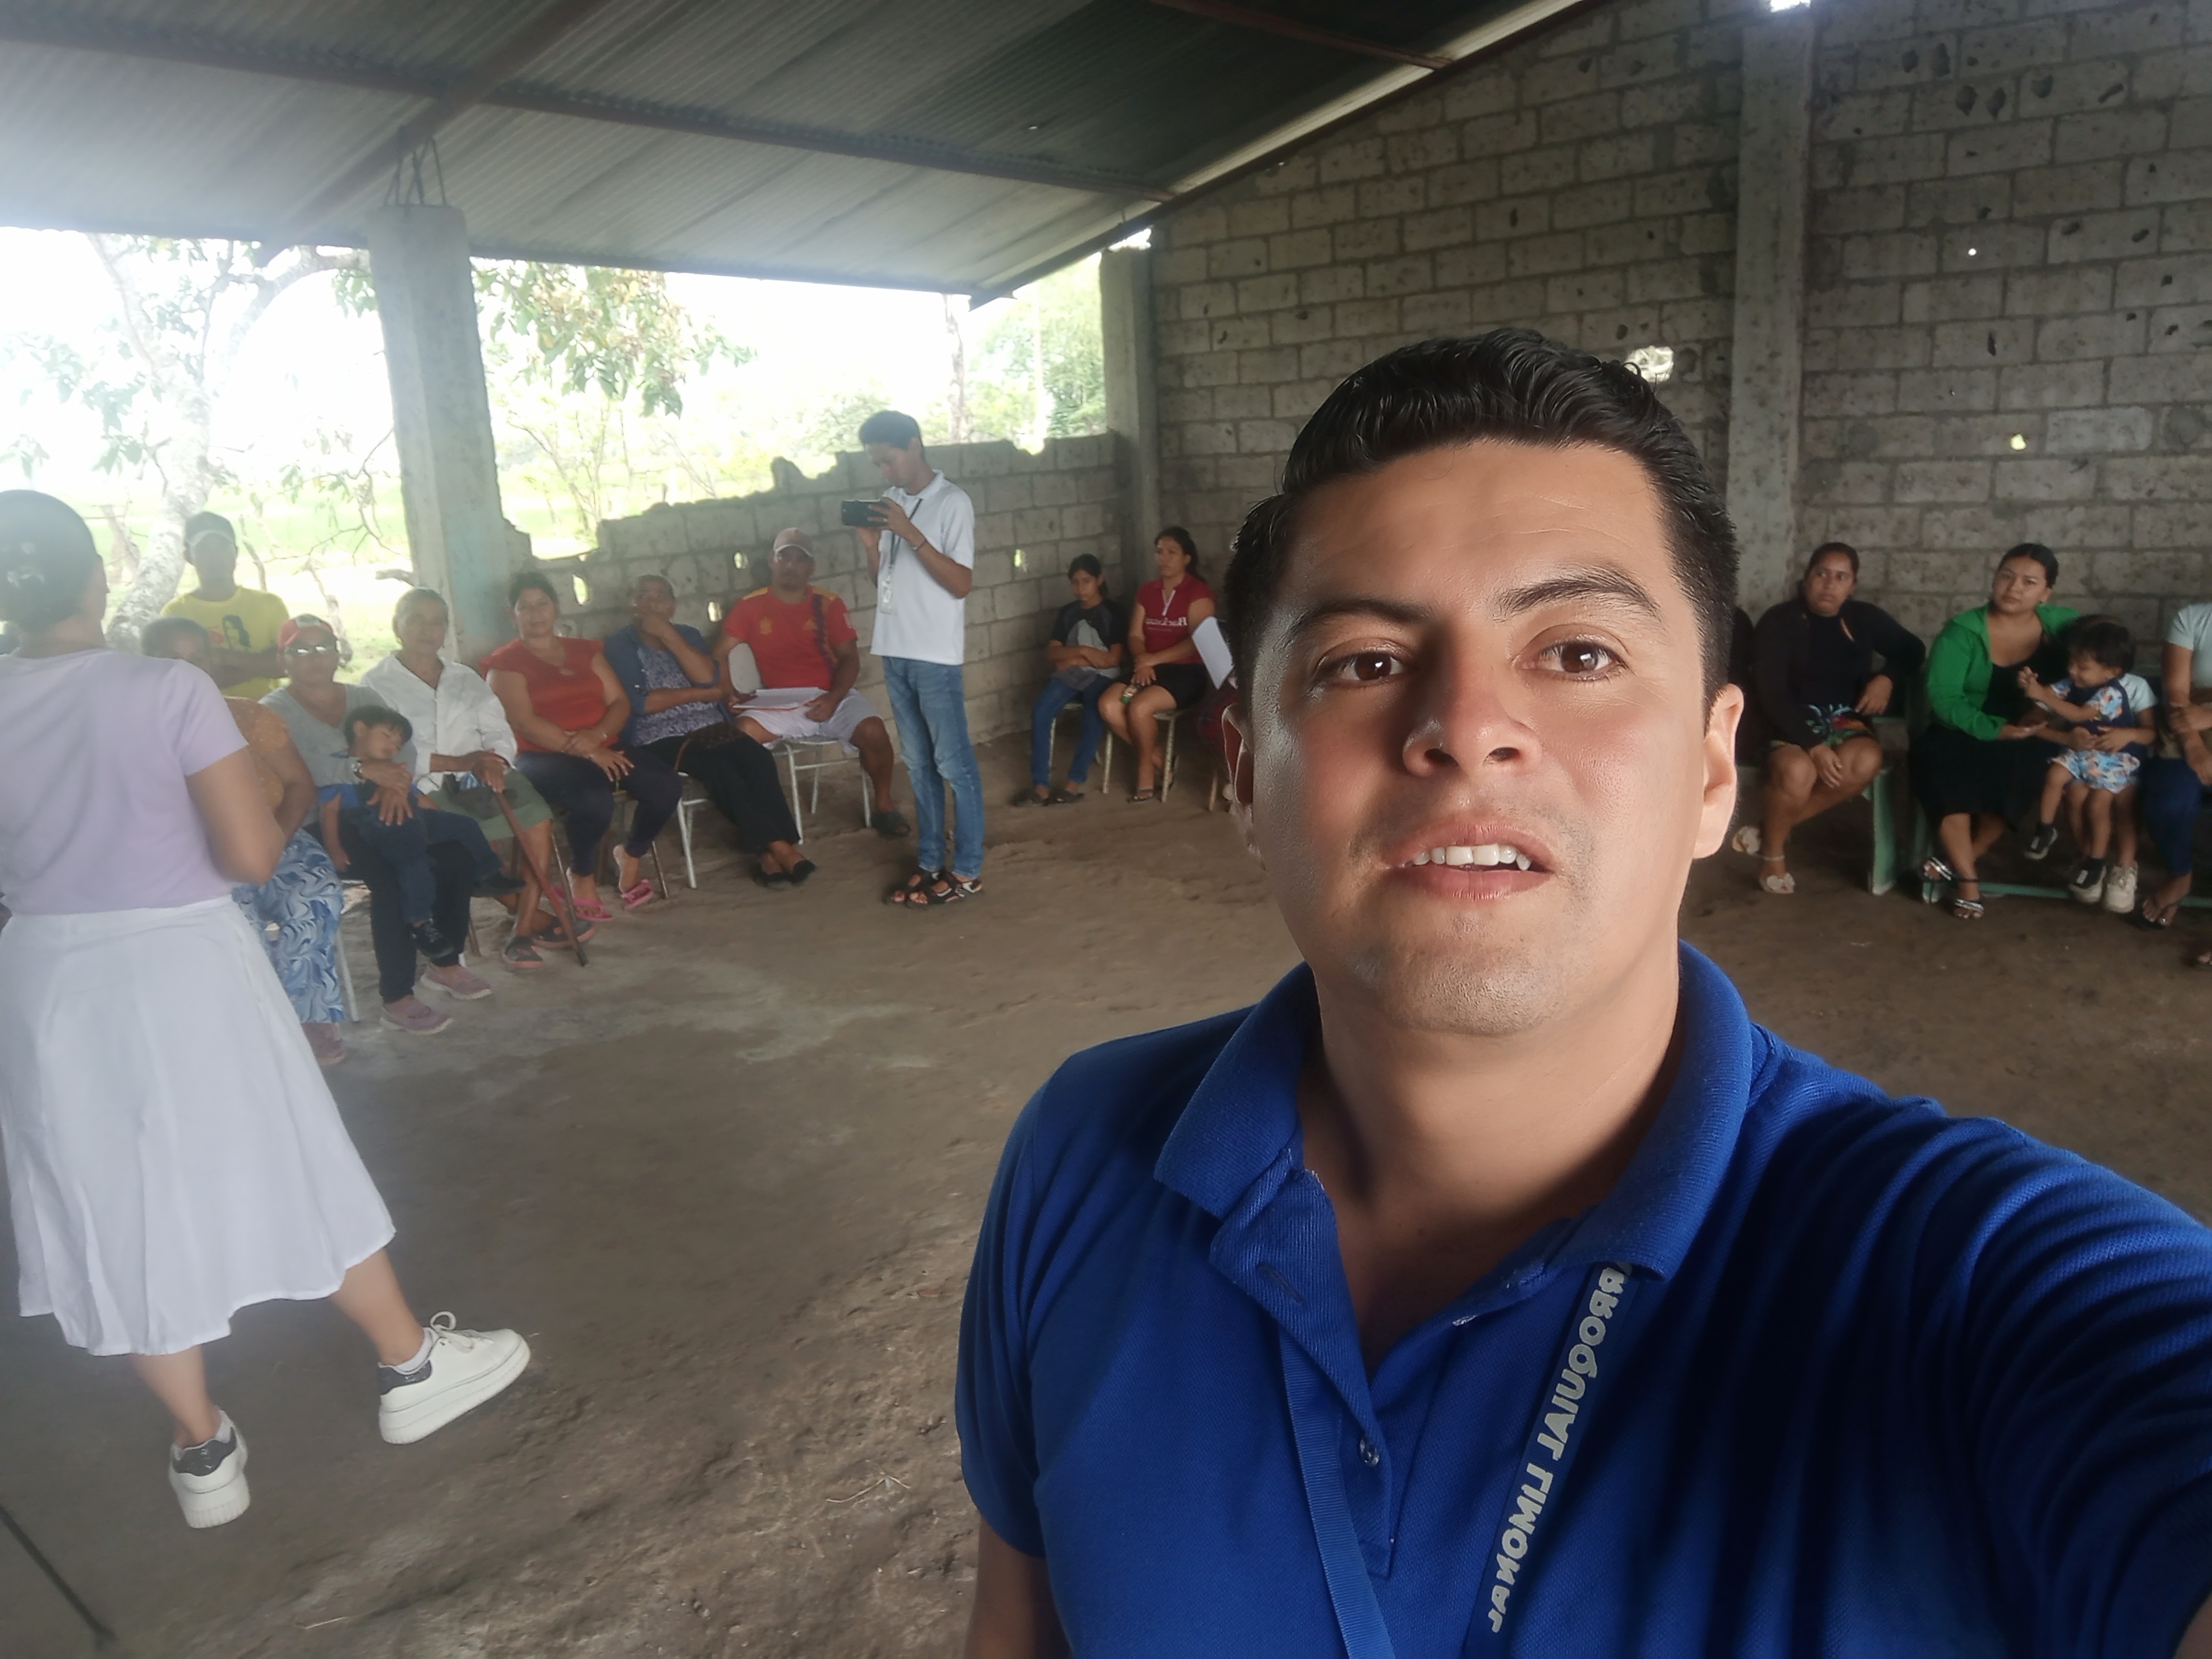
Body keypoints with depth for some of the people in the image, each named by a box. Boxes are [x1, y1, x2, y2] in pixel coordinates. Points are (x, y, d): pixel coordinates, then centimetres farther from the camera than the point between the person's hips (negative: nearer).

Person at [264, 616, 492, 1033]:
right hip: (320, 825, -6)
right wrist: (362, 769, -32)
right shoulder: (274, 711, -1)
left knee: (457, 852, -14)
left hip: (376, 812, 6)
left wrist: (396, 783, -21)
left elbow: (401, 744, 2)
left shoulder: (362, 697, 17)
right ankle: (396, 1001, -23)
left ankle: (445, 963, 5)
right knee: (394, 873, -31)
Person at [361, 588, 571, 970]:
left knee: (538, 819, -26)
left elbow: (499, 732, 11)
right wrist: (457, 762, -20)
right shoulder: (377, 685, 5)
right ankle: (532, 914, -12)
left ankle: (524, 929, -19)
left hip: (480, 780, 4)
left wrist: (493, 762, -14)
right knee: (473, 839, -32)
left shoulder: (466, 678, 23)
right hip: (424, 792, -4)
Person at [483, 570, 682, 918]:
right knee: (595, 797, -37)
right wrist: (586, 753, -20)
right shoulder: (506, 663, 2)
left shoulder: (585, 651, 18)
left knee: (667, 784, -21)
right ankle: (582, 874, -9)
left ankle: (632, 855, 5)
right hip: (543, 757, -5)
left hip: (603, 750, 5)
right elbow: (525, 723, -11)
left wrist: (596, 736, -15)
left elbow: (620, 703, 9)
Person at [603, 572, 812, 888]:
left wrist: (668, 635, -8)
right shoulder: (619, 644, 4)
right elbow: (637, 703, -11)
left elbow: (710, 678, -3)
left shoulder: (688, 634, 17)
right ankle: (777, 846, -27)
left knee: (758, 759, -26)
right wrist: (700, 694, -6)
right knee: (719, 769, -31)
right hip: (659, 740, -4)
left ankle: (767, 852, -31)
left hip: (711, 729, 4)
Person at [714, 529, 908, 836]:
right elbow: (718, 654, 6)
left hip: (830, 697, 0)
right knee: (744, 730, -30)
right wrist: (727, 694, -11)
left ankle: (883, 806, -3)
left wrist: (833, 698, -18)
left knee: (872, 730, -28)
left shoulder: (828, 604, 3)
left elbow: (849, 658, -1)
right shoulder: (751, 606, 4)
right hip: (779, 704, 0)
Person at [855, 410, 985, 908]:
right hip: (894, 653, 7)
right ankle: (929, 865, 21)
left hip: (935, 657, -7)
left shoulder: (952, 502, -9)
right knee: (919, 765, 13)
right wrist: (869, 543, -1)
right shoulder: (891, 503, 12)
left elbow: (961, 583, -16)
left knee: (954, 764, 0)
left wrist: (912, 535, -22)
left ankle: (968, 871, 8)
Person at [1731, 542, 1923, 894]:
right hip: (1791, 722, -4)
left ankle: (1775, 822, -16)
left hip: (1845, 719, 4)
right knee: (1797, 772, -38)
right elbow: (1769, 693, -14)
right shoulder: (1778, 621, -6)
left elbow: (1913, 650, 23)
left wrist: (1888, 678, -1)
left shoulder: (1865, 618, 8)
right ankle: (1774, 850, -9)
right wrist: (1813, 745, -24)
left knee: (1865, 762, -33)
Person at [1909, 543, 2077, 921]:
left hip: (2025, 739, 2)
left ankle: (1960, 857, -19)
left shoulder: (2060, 624, 2)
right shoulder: (1962, 631, -8)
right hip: (1961, 735, -1)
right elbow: (1942, 698, -15)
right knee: (1939, 759, -34)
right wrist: (1995, 729, -30)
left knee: (2019, 766, -34)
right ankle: (1967, 877, -25)